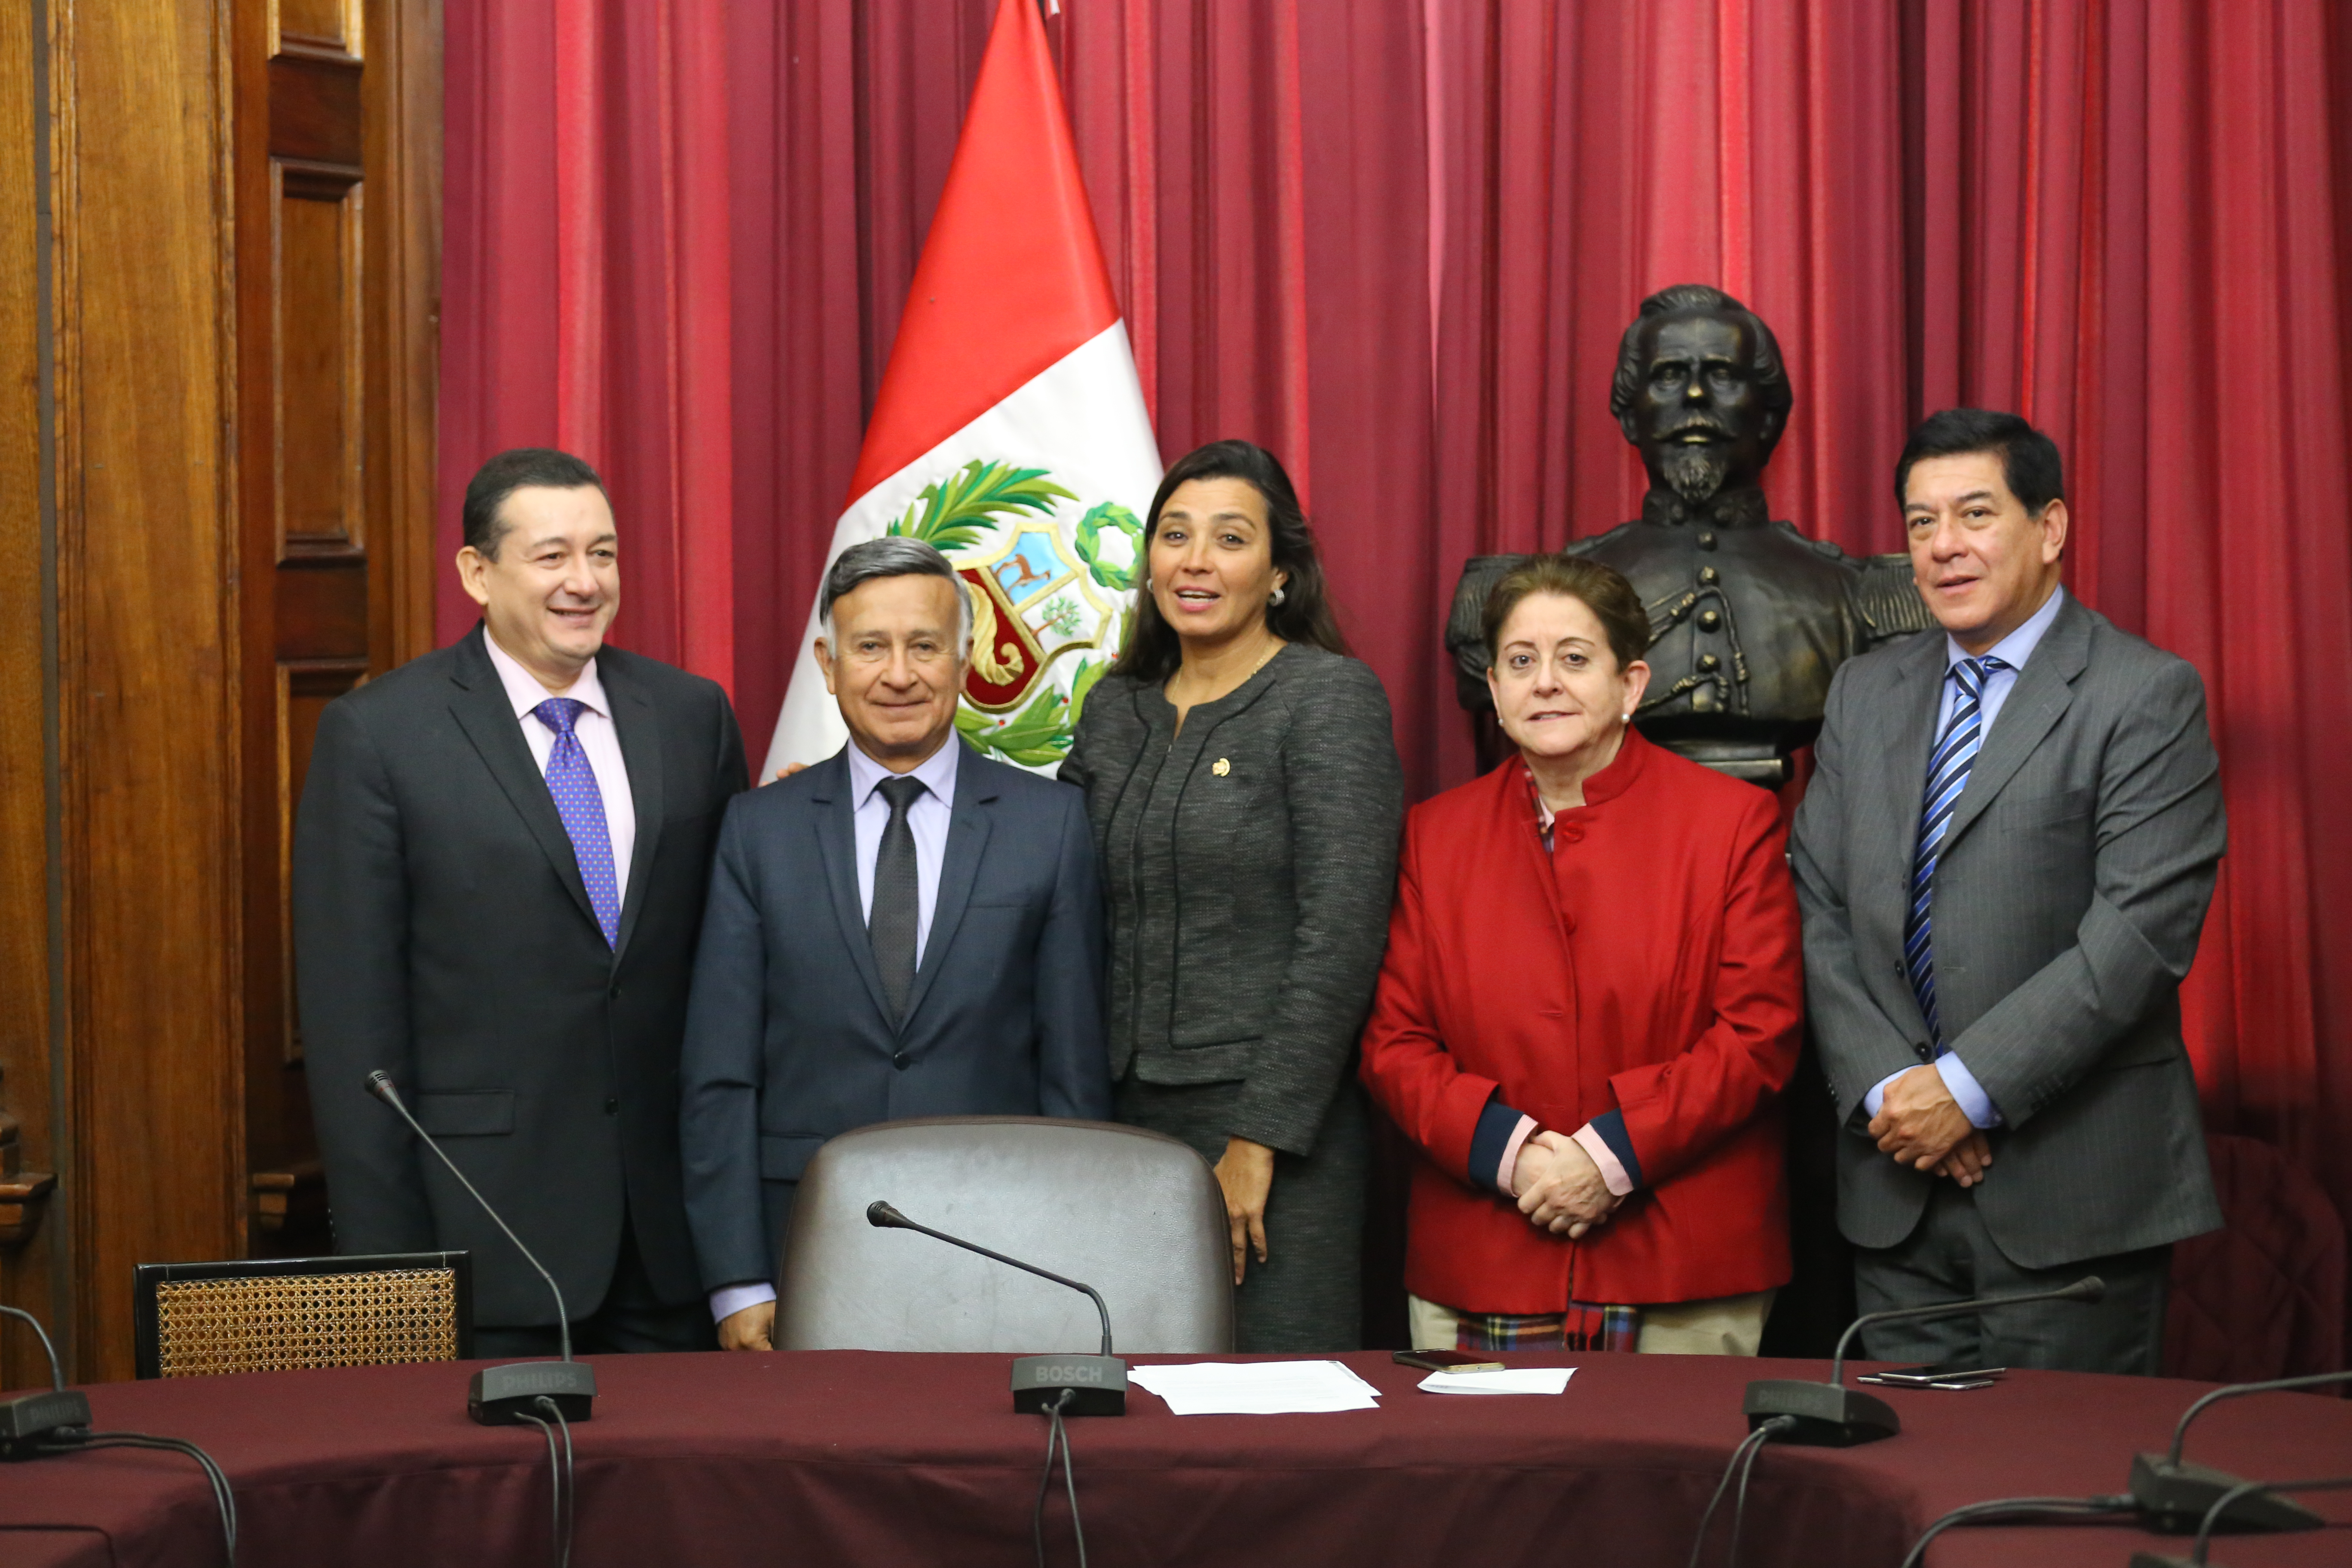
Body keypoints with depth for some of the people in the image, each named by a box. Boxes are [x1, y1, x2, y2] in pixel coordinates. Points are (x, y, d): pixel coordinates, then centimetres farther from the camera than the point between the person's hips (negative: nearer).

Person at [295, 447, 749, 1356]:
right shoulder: (377, 735, -4)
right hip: (486, 1218, -4)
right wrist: (380, 1247, -9)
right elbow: (351, 1016, -5)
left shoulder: (691, 716, 9)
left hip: (670, 1218, 4)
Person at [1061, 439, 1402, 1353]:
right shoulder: (1115, 708, 14)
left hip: (1275, 1127, -6)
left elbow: (1342, 935, -12)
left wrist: (1259, 1141, -16)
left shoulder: (1329, 698, -5)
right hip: (1125, 1118, 6)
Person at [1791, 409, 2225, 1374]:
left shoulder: (2146, 696, -5)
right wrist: (1885, 1089, -7)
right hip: (1895, 1184, 5)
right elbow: (1820, 910, 8)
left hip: (2071, 1188, -5)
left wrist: (1970, 1087, -16)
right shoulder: (1863, 696, 14)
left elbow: (2143, 930, -14)